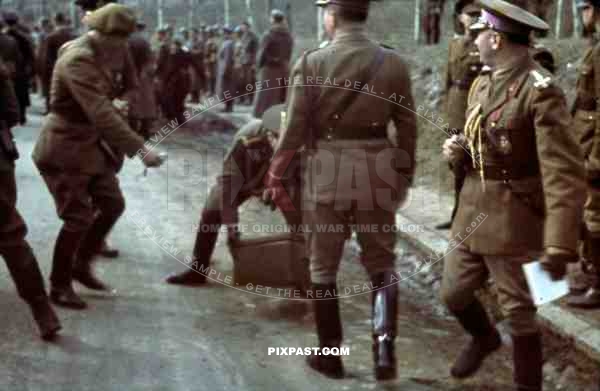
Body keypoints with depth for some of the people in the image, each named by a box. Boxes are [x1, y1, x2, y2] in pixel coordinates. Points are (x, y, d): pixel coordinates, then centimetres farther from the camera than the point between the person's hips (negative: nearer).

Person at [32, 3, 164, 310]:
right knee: (78, 218, -5)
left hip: (91, 145, 9)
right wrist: (139, 149, -38)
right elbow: (101, 115, -34)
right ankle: (59, 286, 11)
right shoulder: (78, 60, -24)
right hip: (66, 148, -9)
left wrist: (116, 106, 5)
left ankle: (82, 264, 26)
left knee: (113, 204, 9)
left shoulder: (97, 55, 6)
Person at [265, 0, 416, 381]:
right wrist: (405, 176, 16)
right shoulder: (394, 63, -1)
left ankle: (330, 354, 21)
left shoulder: (311, 62, -7)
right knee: (382, 263, 16)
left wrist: (275, 175, 5)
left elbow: (295, 130, -7)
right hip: (377, 171, 2)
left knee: (324, 267, 13)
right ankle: (384, 342, -2)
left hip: (327, 170, -1)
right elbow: (407, 128, 3)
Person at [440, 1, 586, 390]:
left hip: (514, 222, -7)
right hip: (473, 213, 8)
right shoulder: (484, 83, 6)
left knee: (519, 312, 6)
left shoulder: (541, 91, -20)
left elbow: (566, 175, -23)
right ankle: (485, 337, 48)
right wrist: (459, 149, -2)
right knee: (454, 293, 18)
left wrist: (560, 246, -28)